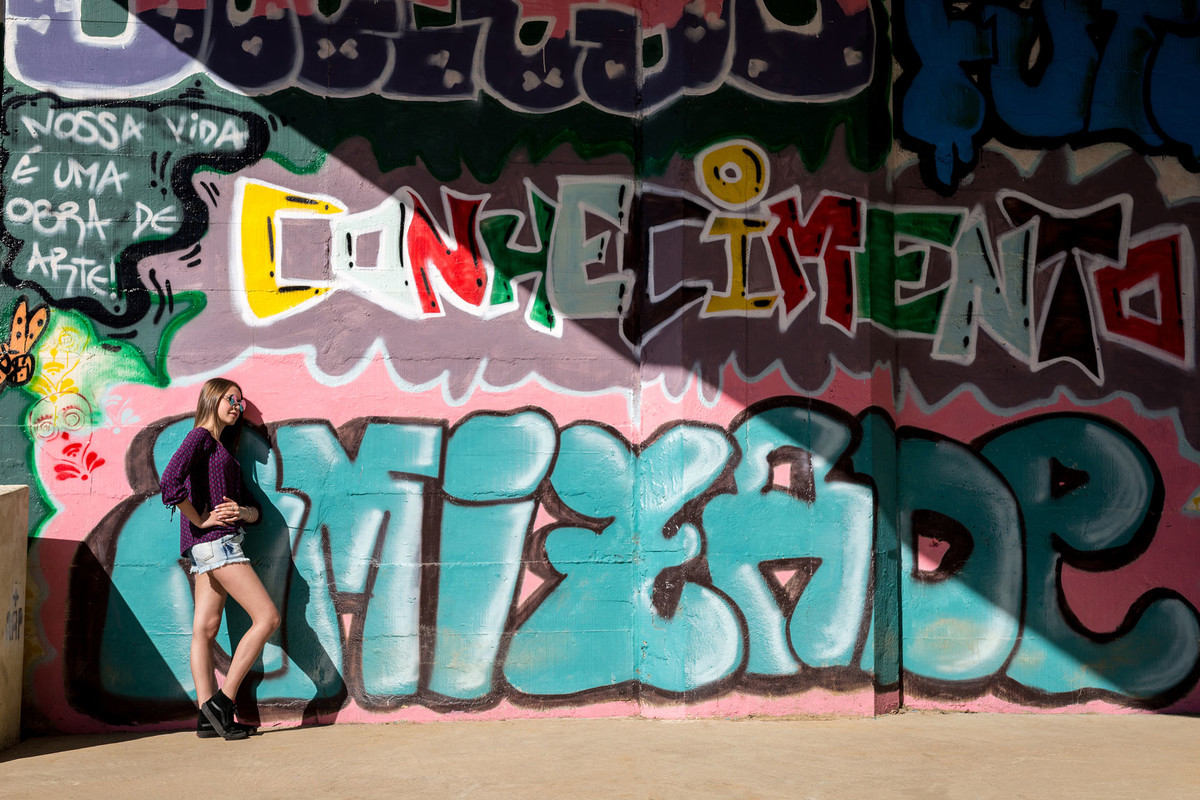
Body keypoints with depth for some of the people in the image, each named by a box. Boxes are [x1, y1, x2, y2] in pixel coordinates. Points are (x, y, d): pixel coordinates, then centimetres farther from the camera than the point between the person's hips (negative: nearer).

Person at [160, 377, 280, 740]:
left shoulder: (222, 448, 23)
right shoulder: (200, 437, -4)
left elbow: (255, 510, 18)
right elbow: (170, 481, -23)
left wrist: (243, 511, -4)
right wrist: (199, 521, -16)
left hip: (212, 547, 9)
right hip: (216, 542, -9)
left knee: (205, 628, 5)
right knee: (267, 617, -9)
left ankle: (208, 717, 6)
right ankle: (223, 700, -6)